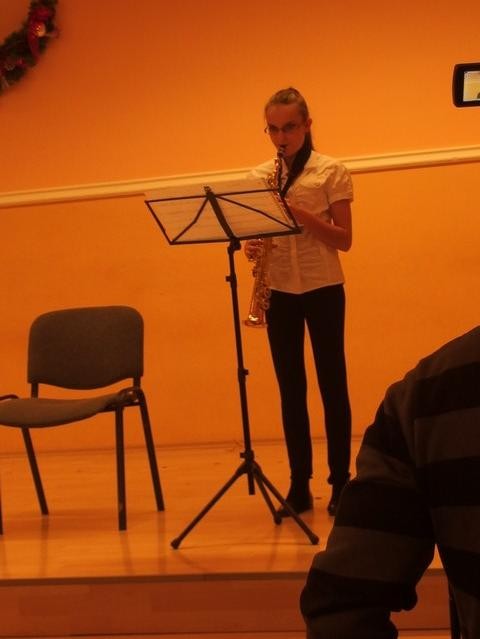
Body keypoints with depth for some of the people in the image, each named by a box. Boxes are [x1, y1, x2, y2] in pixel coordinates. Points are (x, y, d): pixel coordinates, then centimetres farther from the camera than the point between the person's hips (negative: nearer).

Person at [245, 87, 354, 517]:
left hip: (323, 289, -3)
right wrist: (252, 245, -12)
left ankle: (340, 483, 10)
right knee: (291, 389, 5)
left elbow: (344, 240, -8)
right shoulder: (258, 176, 8)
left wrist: (301, 214, -20)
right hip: (279, 291, 3)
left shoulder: (331, 171, -3)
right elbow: (256, 230, 11)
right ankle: (299, 486, 12)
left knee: (332, 385, 1)